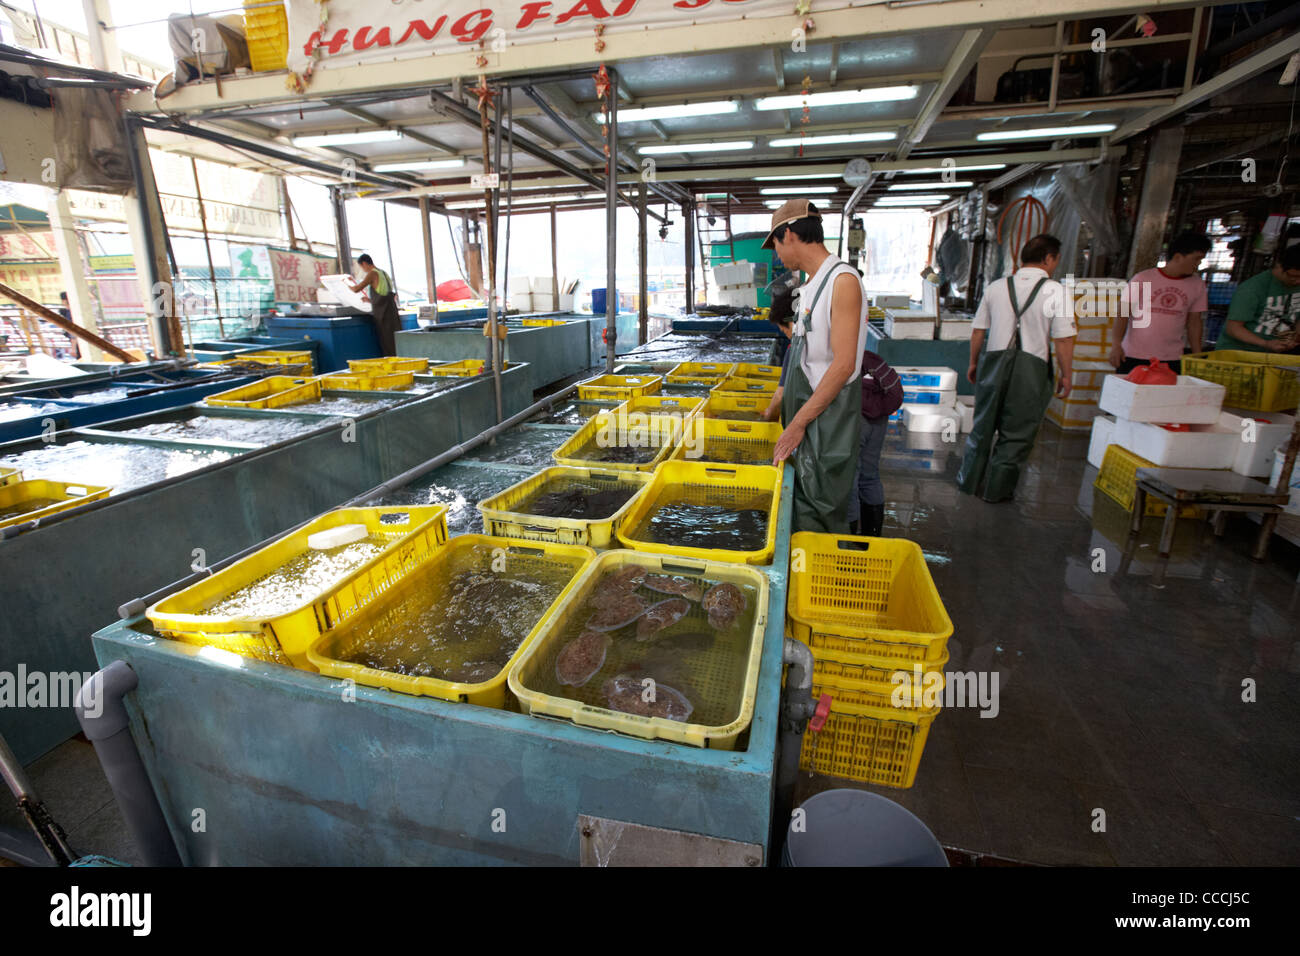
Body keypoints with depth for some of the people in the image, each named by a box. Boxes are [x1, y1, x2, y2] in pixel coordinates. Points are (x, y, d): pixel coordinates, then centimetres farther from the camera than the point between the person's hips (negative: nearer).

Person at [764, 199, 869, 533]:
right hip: (804, 420, 9)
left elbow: (843, 365, -20)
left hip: (828, 420, -9)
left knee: (822, 520, -1)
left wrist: (798, 423, -18)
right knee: (800, 512, 15)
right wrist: (776, 409, 18)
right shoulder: (811, 285, 15)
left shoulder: (843, 280, -13)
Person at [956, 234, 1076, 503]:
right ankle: (997, 489, 15)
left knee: (983, 424, 16)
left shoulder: (996, 287, 5)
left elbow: (978, 331, 8)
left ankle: (968, 480, 26)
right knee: (1017, 431, 8)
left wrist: (973, 363, 20)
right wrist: (1066, 375, 2)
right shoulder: (1055, 290, -6)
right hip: (1031, 368, -3)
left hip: (994, 361, 4)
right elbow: (1063, 340, -8)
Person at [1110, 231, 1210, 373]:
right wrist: (1117, 344, -12)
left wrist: (1197, 356, 11)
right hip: (1133, 357, -3)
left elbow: (1194, 321, 13)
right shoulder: (1143, 278, -3)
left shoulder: (1197, 285, 8)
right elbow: (1123, 313, -3)